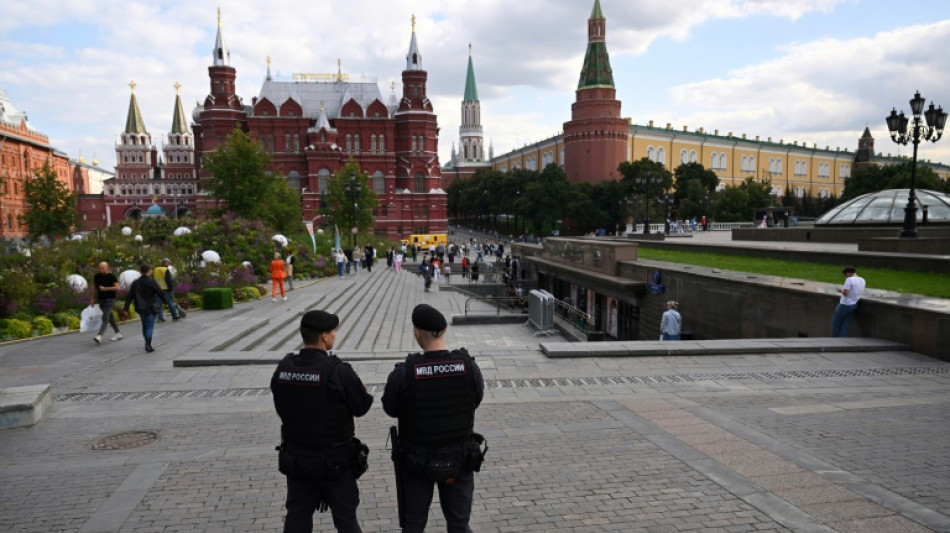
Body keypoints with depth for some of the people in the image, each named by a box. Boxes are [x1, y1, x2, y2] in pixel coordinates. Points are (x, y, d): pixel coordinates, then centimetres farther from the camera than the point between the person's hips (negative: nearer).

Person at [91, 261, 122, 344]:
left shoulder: (112, 276, -9)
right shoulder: (97, 276, 7)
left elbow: (117, 288, -15)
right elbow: (94, 287, 18)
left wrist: (105, 288, -19)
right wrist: (93, 299, 17)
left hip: (109, 300, -6)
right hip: (101, 300, 6)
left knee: (105, 318, -15)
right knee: (110, 317, 14)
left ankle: (99, 336, -27)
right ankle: (118, 334, 24)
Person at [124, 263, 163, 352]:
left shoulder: (135, 283, 4)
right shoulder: (151, 282, -12)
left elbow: (129, 296, 4)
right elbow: (160, 293, -11)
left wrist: (126, 308, 6)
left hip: (141, 308, 5)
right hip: (151, 308, -5)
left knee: (144, 326, 20)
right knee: (150, 326, -2)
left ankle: (147, 343, 30)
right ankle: (148, 345, -9)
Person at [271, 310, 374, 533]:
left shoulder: (282, 369, -6)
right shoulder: (338, 372, -23)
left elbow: (281, 409, 4)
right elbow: (362, 407, -12)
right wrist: (360, 389, 7)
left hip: (295, 460, 5)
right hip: (335, 462, -4)